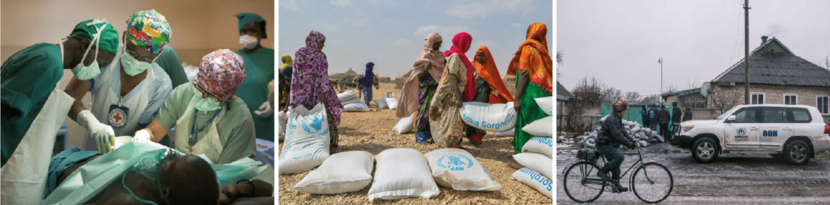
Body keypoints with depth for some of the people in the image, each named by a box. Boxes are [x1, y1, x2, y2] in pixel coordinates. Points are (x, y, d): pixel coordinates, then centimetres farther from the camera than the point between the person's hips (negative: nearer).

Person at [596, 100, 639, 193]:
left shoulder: (617, 119, 12)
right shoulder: (612, 119, -21)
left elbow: (623, 132, 13)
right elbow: (618, 135, -28)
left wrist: (633, 142, 2)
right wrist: (630, 144, -29)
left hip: (609, 144, 11)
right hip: (604, 145, -10)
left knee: (615, 166, 11)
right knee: (619, 157, -25)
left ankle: (616, 186, 19)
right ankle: (602, 172, -15)